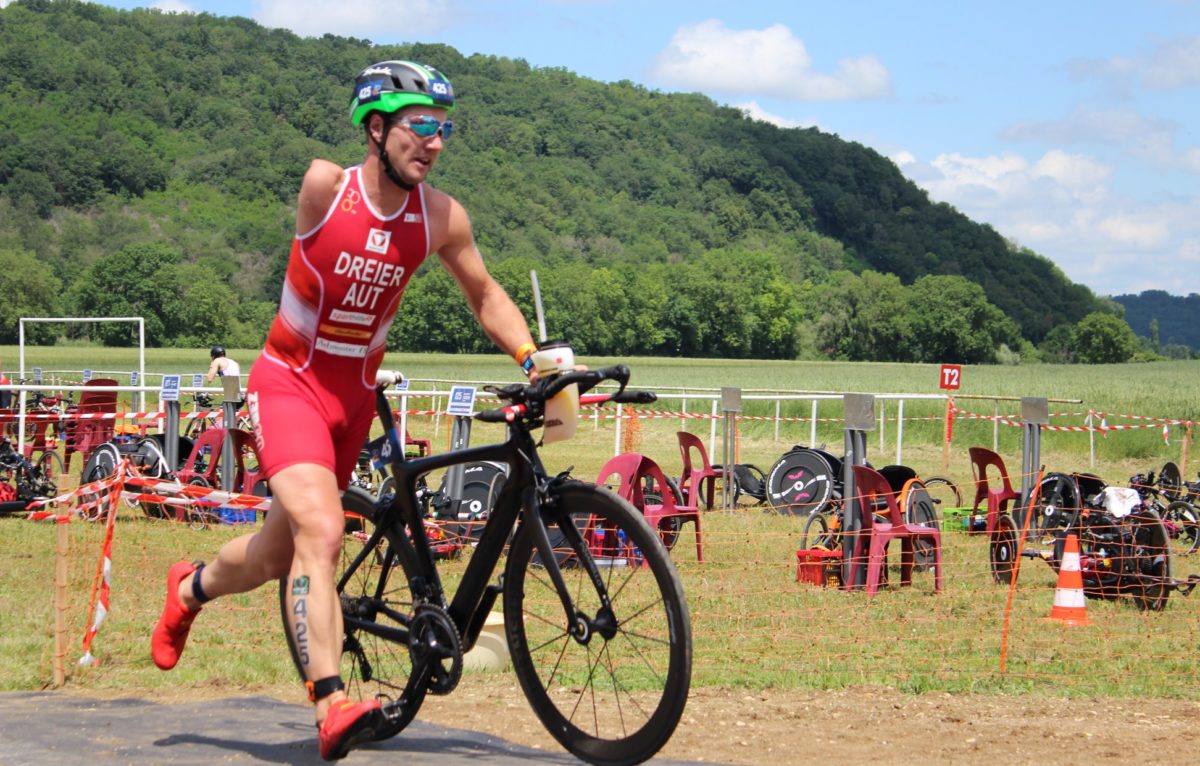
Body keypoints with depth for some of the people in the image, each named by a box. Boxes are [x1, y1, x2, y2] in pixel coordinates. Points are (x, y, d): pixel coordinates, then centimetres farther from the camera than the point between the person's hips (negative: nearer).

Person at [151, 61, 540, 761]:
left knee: (278, 554, 14)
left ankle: (191, 588, 45)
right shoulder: (325, 185, -16)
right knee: (322, 530, -25)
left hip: (354, 394, 5)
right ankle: (333, 708, -28)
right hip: (291, 381, -5)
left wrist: (533, 359, -7)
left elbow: (486, 295, 6)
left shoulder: (442, 217, -7)